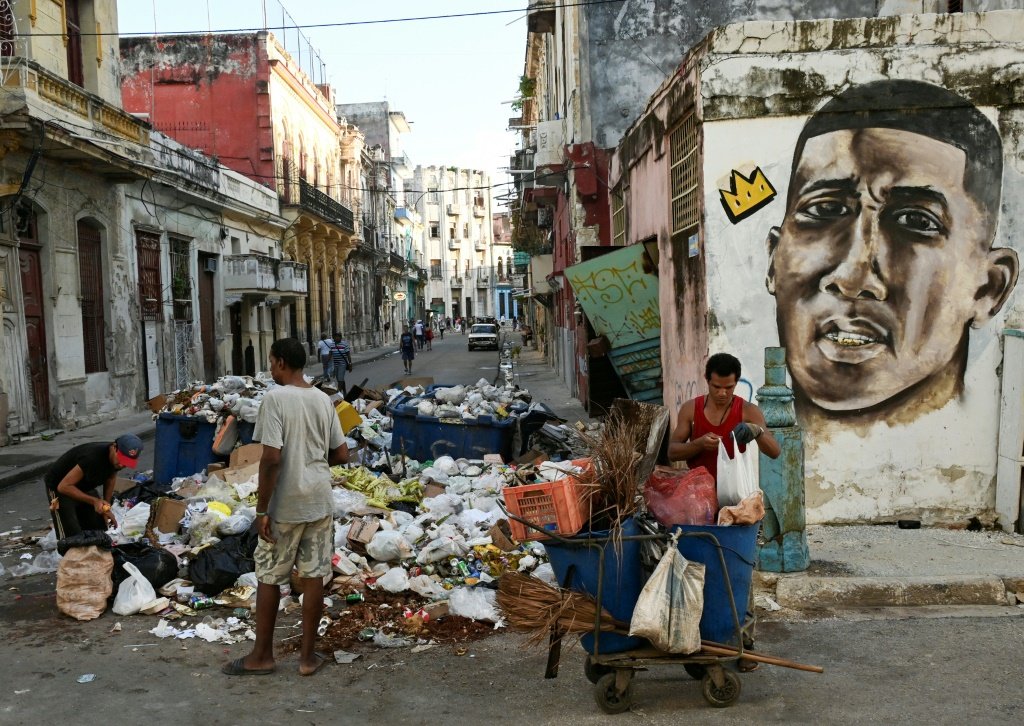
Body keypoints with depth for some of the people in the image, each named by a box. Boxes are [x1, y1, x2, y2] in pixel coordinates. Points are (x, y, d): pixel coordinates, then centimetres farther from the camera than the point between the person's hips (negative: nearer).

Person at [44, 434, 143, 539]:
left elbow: (110, 478, 6)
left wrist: (106, 508, -2)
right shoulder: (93, 456, -38)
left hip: (85, 486, 7)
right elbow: (64, 486, -34)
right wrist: (94, 501, -37)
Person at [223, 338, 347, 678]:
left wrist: (261, 510, -13)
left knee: (269, 578, 10)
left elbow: (271, 458, -19)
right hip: (320, 502, 5)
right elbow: (341, 454, 8)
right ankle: (308, 656, 17)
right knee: (313, 576, 9)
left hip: (285, 506, -5)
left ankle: (262, 655, 21)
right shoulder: (322, 399, 5)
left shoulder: (274, 398, -13)